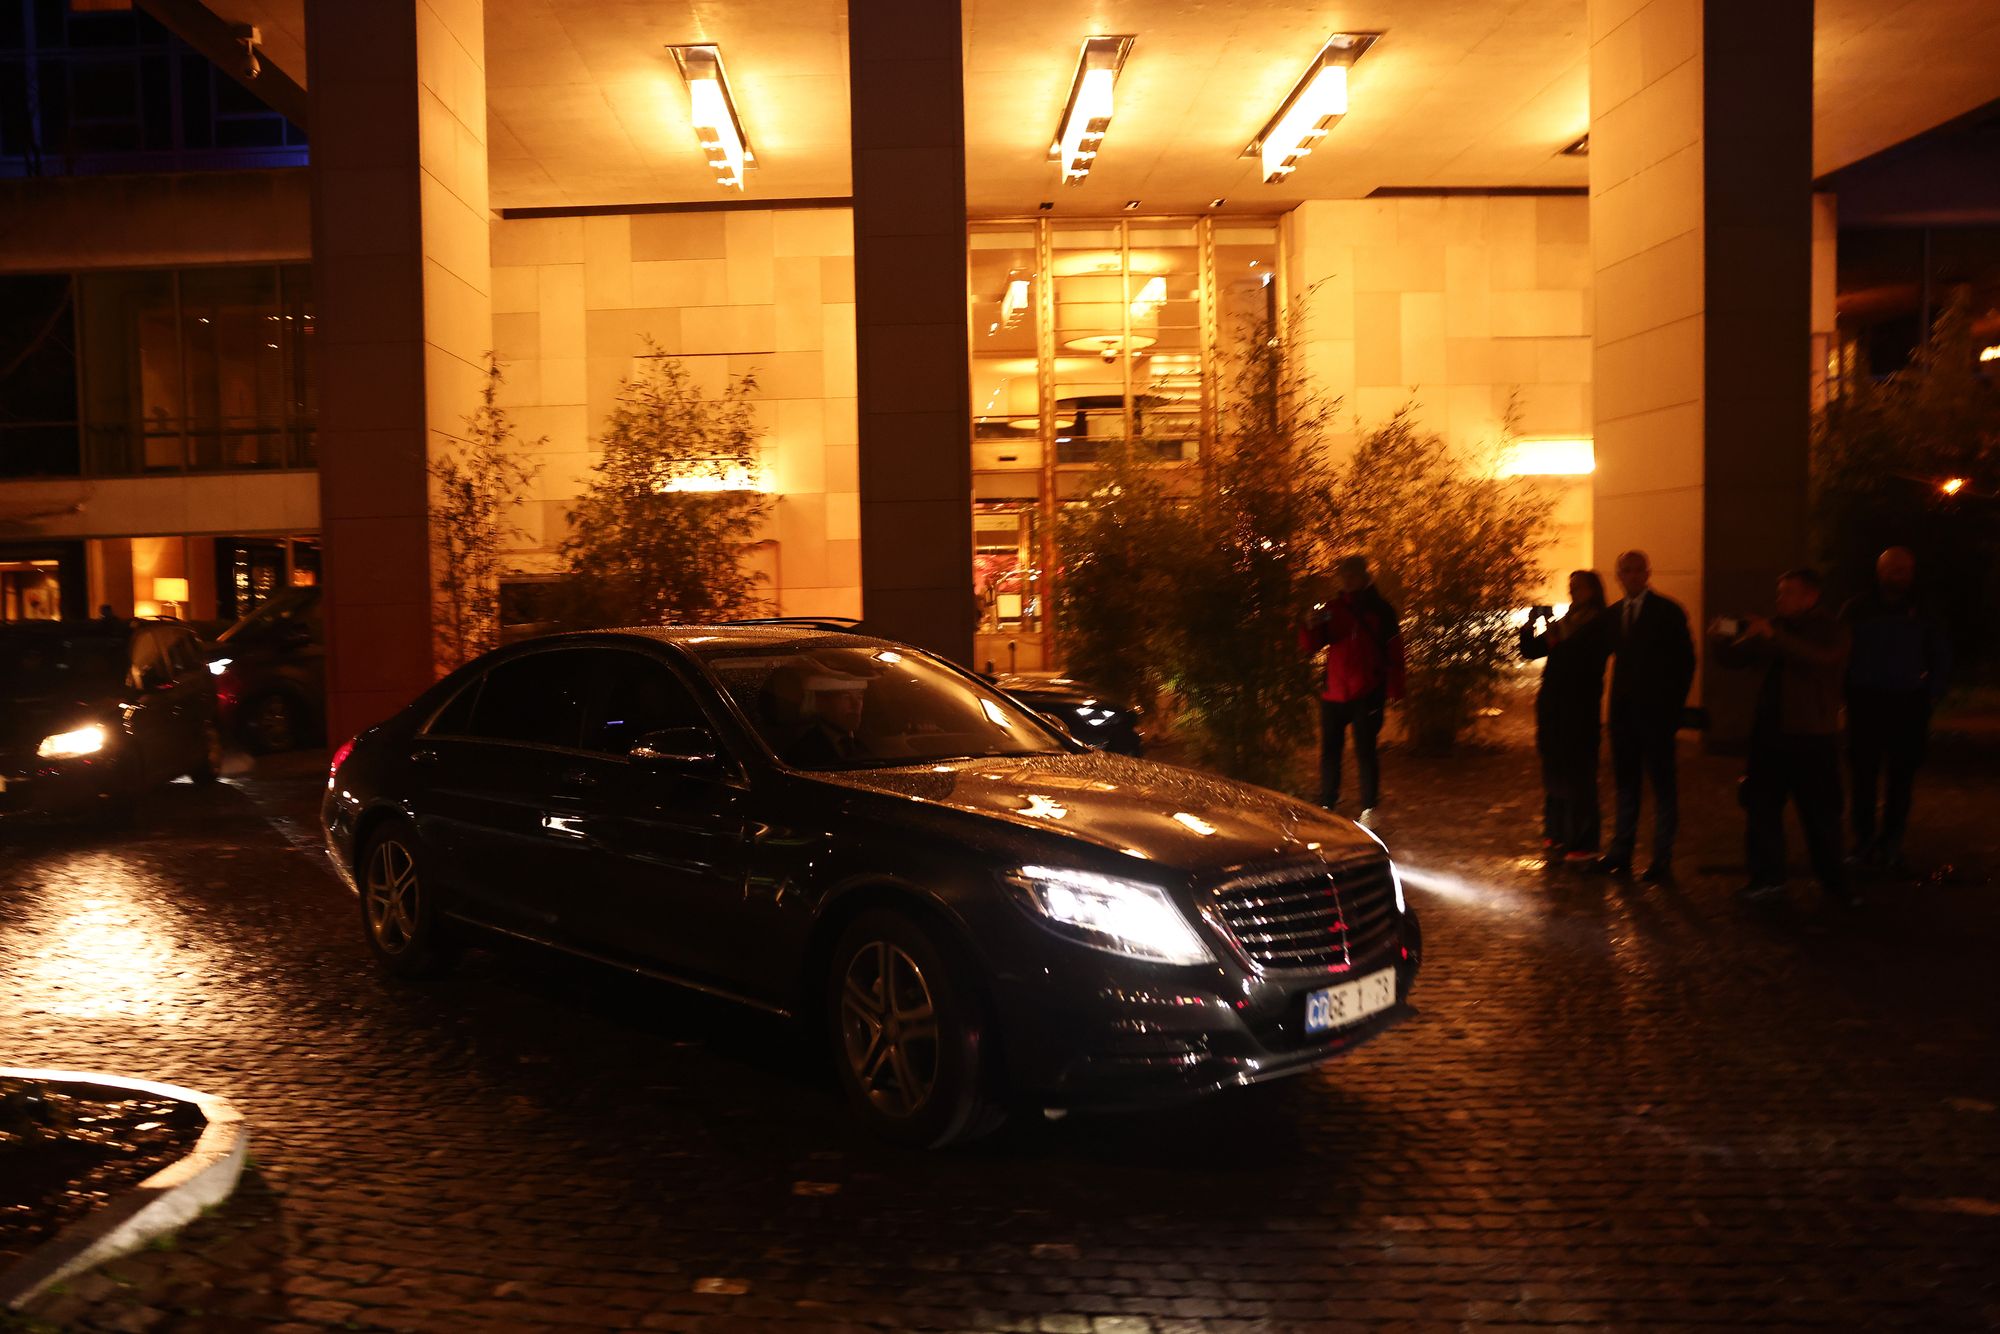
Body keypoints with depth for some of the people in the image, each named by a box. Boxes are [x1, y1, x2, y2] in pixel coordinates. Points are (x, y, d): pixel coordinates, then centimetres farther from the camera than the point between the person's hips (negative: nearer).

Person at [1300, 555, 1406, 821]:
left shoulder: (1380, 609, 0)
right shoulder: (1332, 607, 9)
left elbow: (1394, 652, -2)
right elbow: (1310, 645, 6)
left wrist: (1394, 689, -8)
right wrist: (1312, 626, -16)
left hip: (1367, 695, -4)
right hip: (1333, 692, 4)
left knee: (1365, 750, -3)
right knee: (1329, 750, 7)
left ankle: (1369, 809, 4)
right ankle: (1327, 805, 16)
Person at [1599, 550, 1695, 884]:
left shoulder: (1668, 611, -4)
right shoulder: (1614, 613, 11)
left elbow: (1686, 660, -5)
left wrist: (1674, 706, -9)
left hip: (1655, 710, -5)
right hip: (1624, 709, 5)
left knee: (1662, 783, 1)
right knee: (1626, 781, 11)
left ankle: (1662, 861, 4)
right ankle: (1620, 853, 17)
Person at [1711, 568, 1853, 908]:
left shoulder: (1831, 631, -3)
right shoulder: (1771, 628, 12)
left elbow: (1820, 657, -25)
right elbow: (1735, 659, 12)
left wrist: (1775, 637, -32)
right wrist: (1722, 640, -10)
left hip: (1812, 737, -5)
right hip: (1770, 733, 5)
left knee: (1820, 813, 0)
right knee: (1761, 805, 5)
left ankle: (1834, 885, 12)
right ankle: (1768, 877, 15)